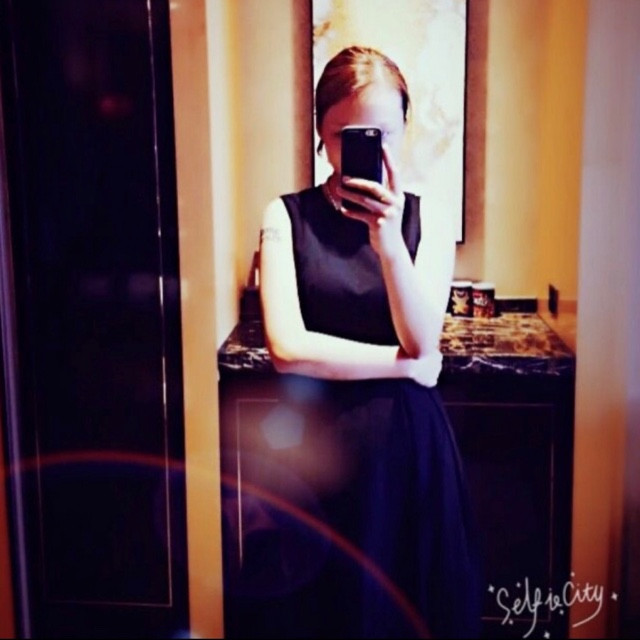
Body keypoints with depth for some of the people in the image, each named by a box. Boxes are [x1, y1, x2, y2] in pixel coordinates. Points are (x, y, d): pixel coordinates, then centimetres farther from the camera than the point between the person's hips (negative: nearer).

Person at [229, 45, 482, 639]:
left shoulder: (427, 218, 1)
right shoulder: (288, 217, -3)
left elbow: (422, 340, -11)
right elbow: (287, 347, -12)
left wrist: (387, 241, -24)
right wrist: (401, 363, -12)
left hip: (408, 441, 1)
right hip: (315, 441, -1)